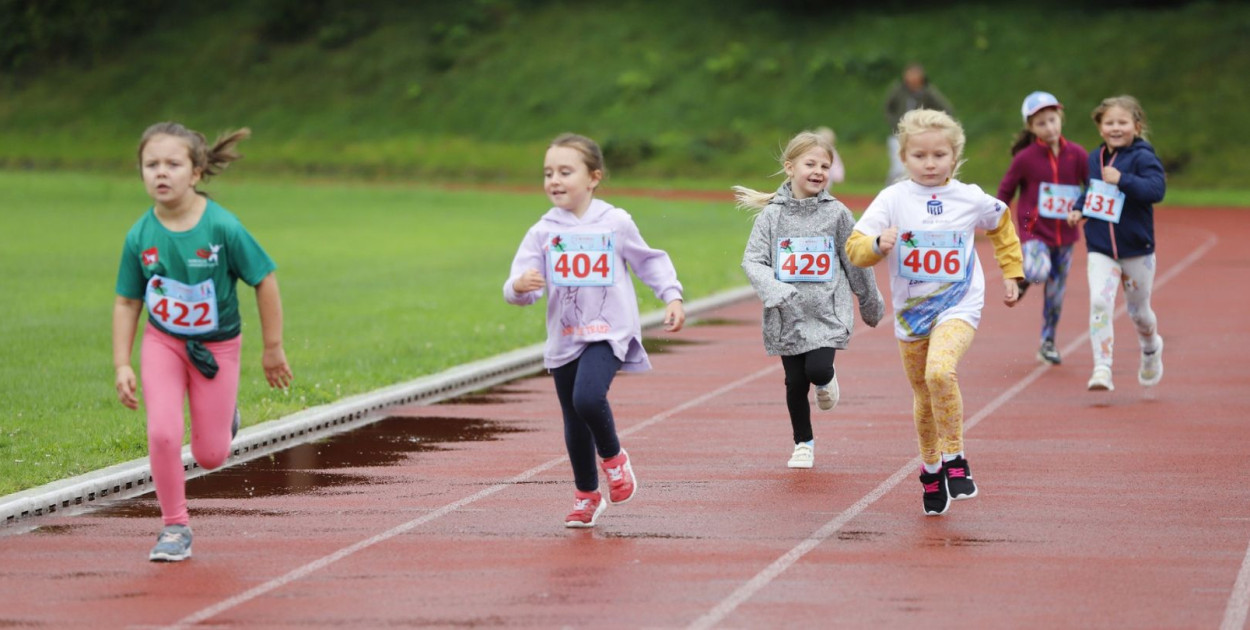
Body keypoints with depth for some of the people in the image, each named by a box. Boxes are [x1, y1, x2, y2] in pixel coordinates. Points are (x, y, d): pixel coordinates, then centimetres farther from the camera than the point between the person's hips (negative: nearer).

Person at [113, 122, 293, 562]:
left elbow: (265, 281, -11)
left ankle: (224, 413, 41)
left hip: (217, 346, -1)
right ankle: (175, 527, 2)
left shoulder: (222, 227, -21)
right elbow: (127, 302, -2)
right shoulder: (140, 236, -13)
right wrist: (122, 365, -6)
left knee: (210, 456, 4)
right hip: (163, 342, 1)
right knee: (162, 434, -17)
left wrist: (273, 349, -6)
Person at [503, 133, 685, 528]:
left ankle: (613, 456, 4)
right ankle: (587, 496, 33)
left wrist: (672, 296, 2)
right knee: (574, 422, 11)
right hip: (564, 338, 3)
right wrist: (519, 286, -29)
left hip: (608, 333, -3)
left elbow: (649, 261, 12)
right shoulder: (543, 232, -2)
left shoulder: (616, 224, -4)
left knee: (588, 398, -27)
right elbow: (519, 286, -6)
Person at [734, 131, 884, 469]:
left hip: (828, 311, -1)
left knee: (818, 369, -19)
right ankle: (803, 444, 27)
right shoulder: (772, 215, -3)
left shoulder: (836, 213, -1)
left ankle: (826, 379, 19)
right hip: (788, 314, 1)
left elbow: (855, 262, 8)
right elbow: (752, 260, -6)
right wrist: (776, 291, -23)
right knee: (795, 381, 6)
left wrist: (871, 303, 16)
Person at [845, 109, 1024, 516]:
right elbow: (855, 249, -8)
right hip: (910, 312, 2)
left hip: (958, 307, -2)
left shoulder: (971, 199, -2)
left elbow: (1001, 224, 20)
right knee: (924, 395, 13)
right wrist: (879, 244, -29)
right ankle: (931, 469, 35)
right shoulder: (892, 199, -5)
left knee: (940, 372, -29)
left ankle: (954, 458, -13)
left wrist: (1011, 274, 19)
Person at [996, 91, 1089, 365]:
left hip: (1065, 234, 3)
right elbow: (1006, 189, 1)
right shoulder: (1025, 158, -10)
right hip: (1034, 231, -3)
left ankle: (1048, 344, 28)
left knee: (1056, 292, 11)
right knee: (1038, 273, -30)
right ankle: (1022, 277, 7)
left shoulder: (1077, 154, -5)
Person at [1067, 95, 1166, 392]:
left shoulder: (1143, 157, -12)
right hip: (1100, 249, 3)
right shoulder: (1095, 158, 6)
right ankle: (1102, 369, -20)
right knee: (1099, 302, -18)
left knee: (1138, 311, 13)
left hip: (1136, 250, -3)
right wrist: (1079, 208, 7)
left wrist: (1122, 179, -34)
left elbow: (1156, 189, -26)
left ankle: (1151, 349, 46)